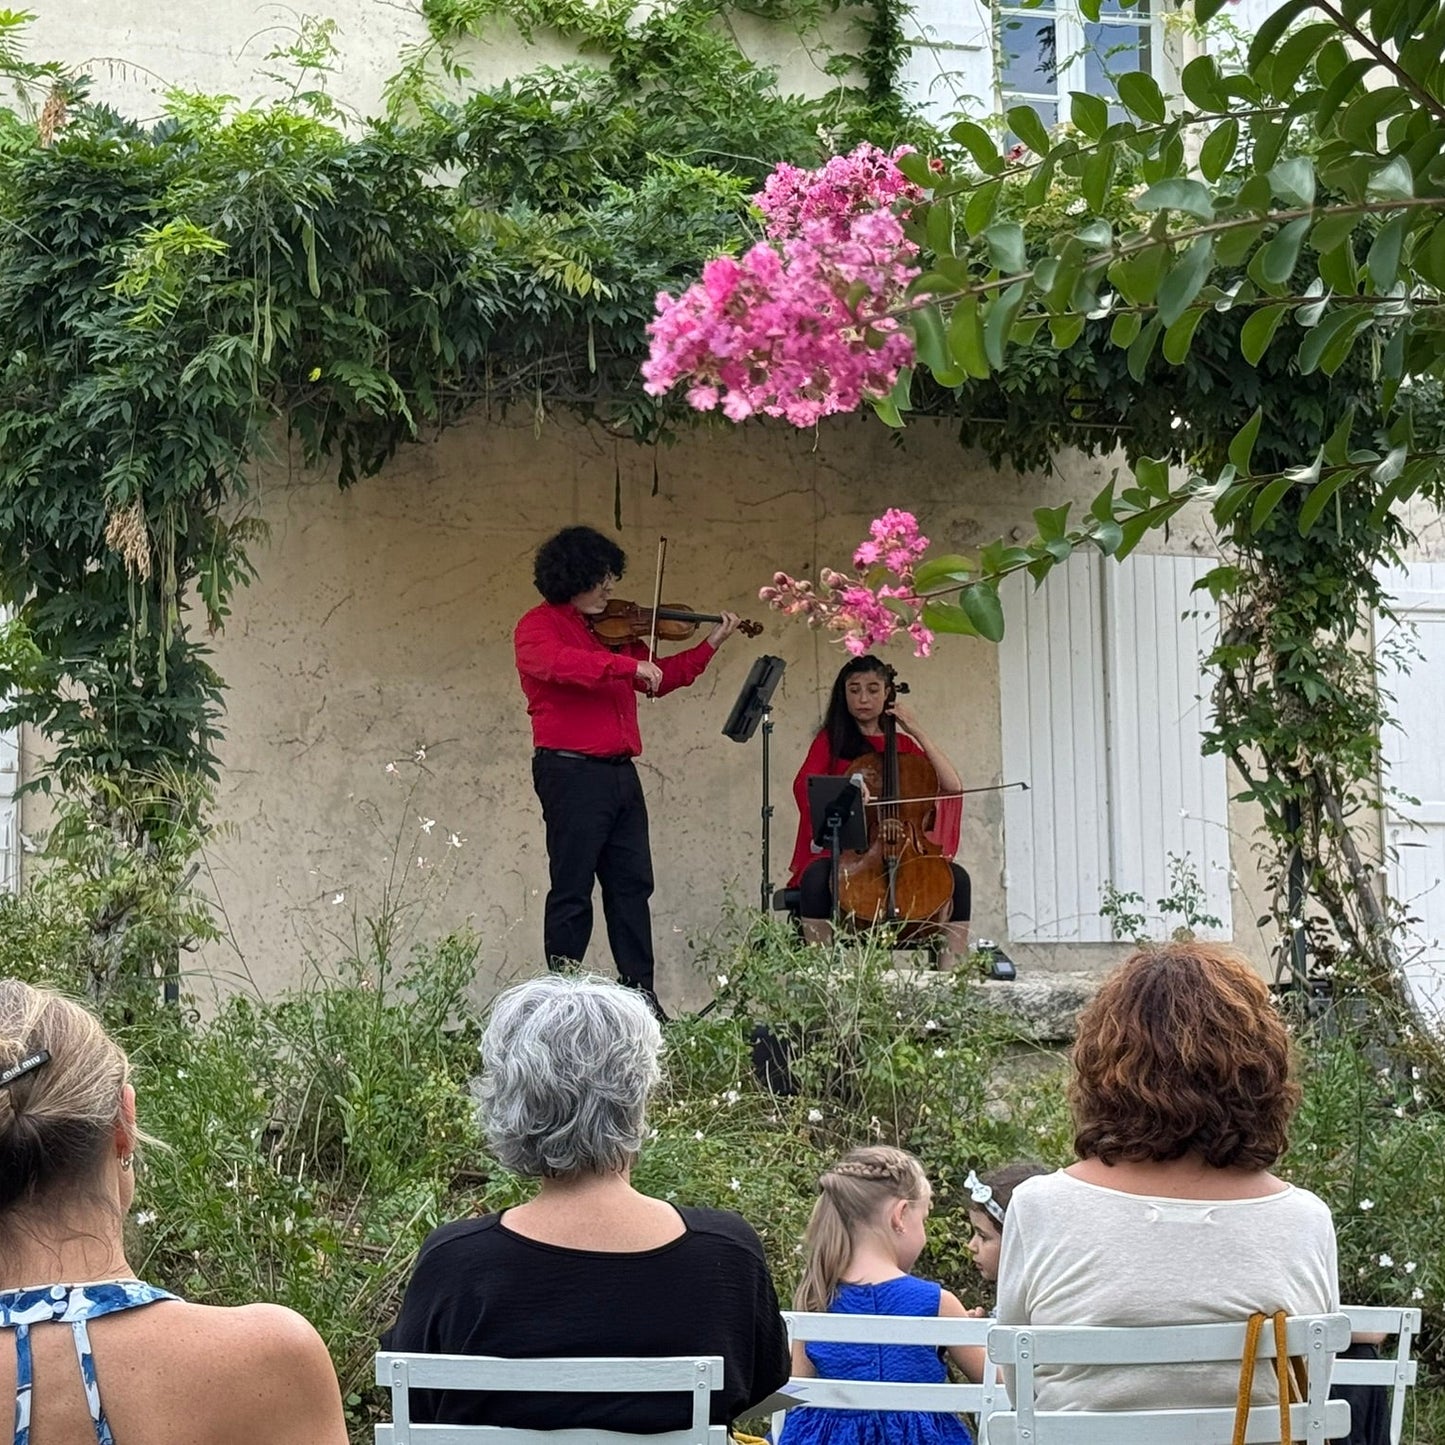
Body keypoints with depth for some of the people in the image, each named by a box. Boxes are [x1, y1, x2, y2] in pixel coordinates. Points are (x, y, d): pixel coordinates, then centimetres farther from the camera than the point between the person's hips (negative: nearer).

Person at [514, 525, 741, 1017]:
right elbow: (558, 663, -27)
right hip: (571, 770, -8)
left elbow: (659, 677, 26)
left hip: (619, 773, 8)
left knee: (632, 884, 7)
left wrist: (711, 645, 21)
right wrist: (629, 665, -30)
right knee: (572, 890, -5)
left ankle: (641, 994, 10)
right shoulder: (538, 626, -5)